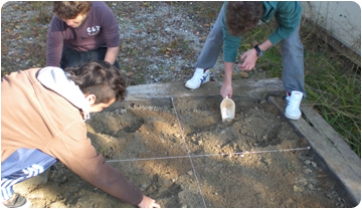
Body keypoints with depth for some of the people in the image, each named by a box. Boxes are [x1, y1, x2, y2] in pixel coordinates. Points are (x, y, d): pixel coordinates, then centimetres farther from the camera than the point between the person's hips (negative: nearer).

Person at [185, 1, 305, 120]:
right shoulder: (230, 7, -38)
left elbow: (289, 26, -25)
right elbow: (230, 42, -26)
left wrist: (258, 51, -33)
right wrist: (227, 82, -20)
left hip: (280, 6, -1)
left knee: (290, 40, -18)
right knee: (218, 30, -6)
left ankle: (294, 93, -6)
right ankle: (203, 71, 15)